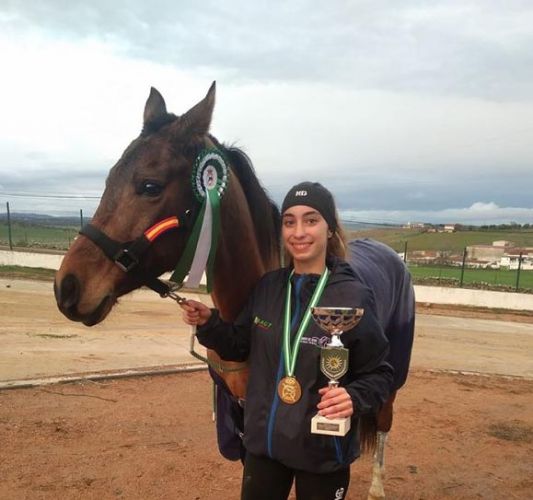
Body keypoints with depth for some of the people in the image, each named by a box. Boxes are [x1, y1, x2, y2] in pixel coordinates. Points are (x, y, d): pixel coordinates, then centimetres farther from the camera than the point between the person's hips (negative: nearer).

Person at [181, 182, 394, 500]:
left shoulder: (354, 297, -17)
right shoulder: (267, 286, -4)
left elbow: (380, 373, -11)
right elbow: (242, 348, 7)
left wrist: (355, 398, -30)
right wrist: (208, 323, -9)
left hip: (323, 448, -3)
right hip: (263, 439, 4)